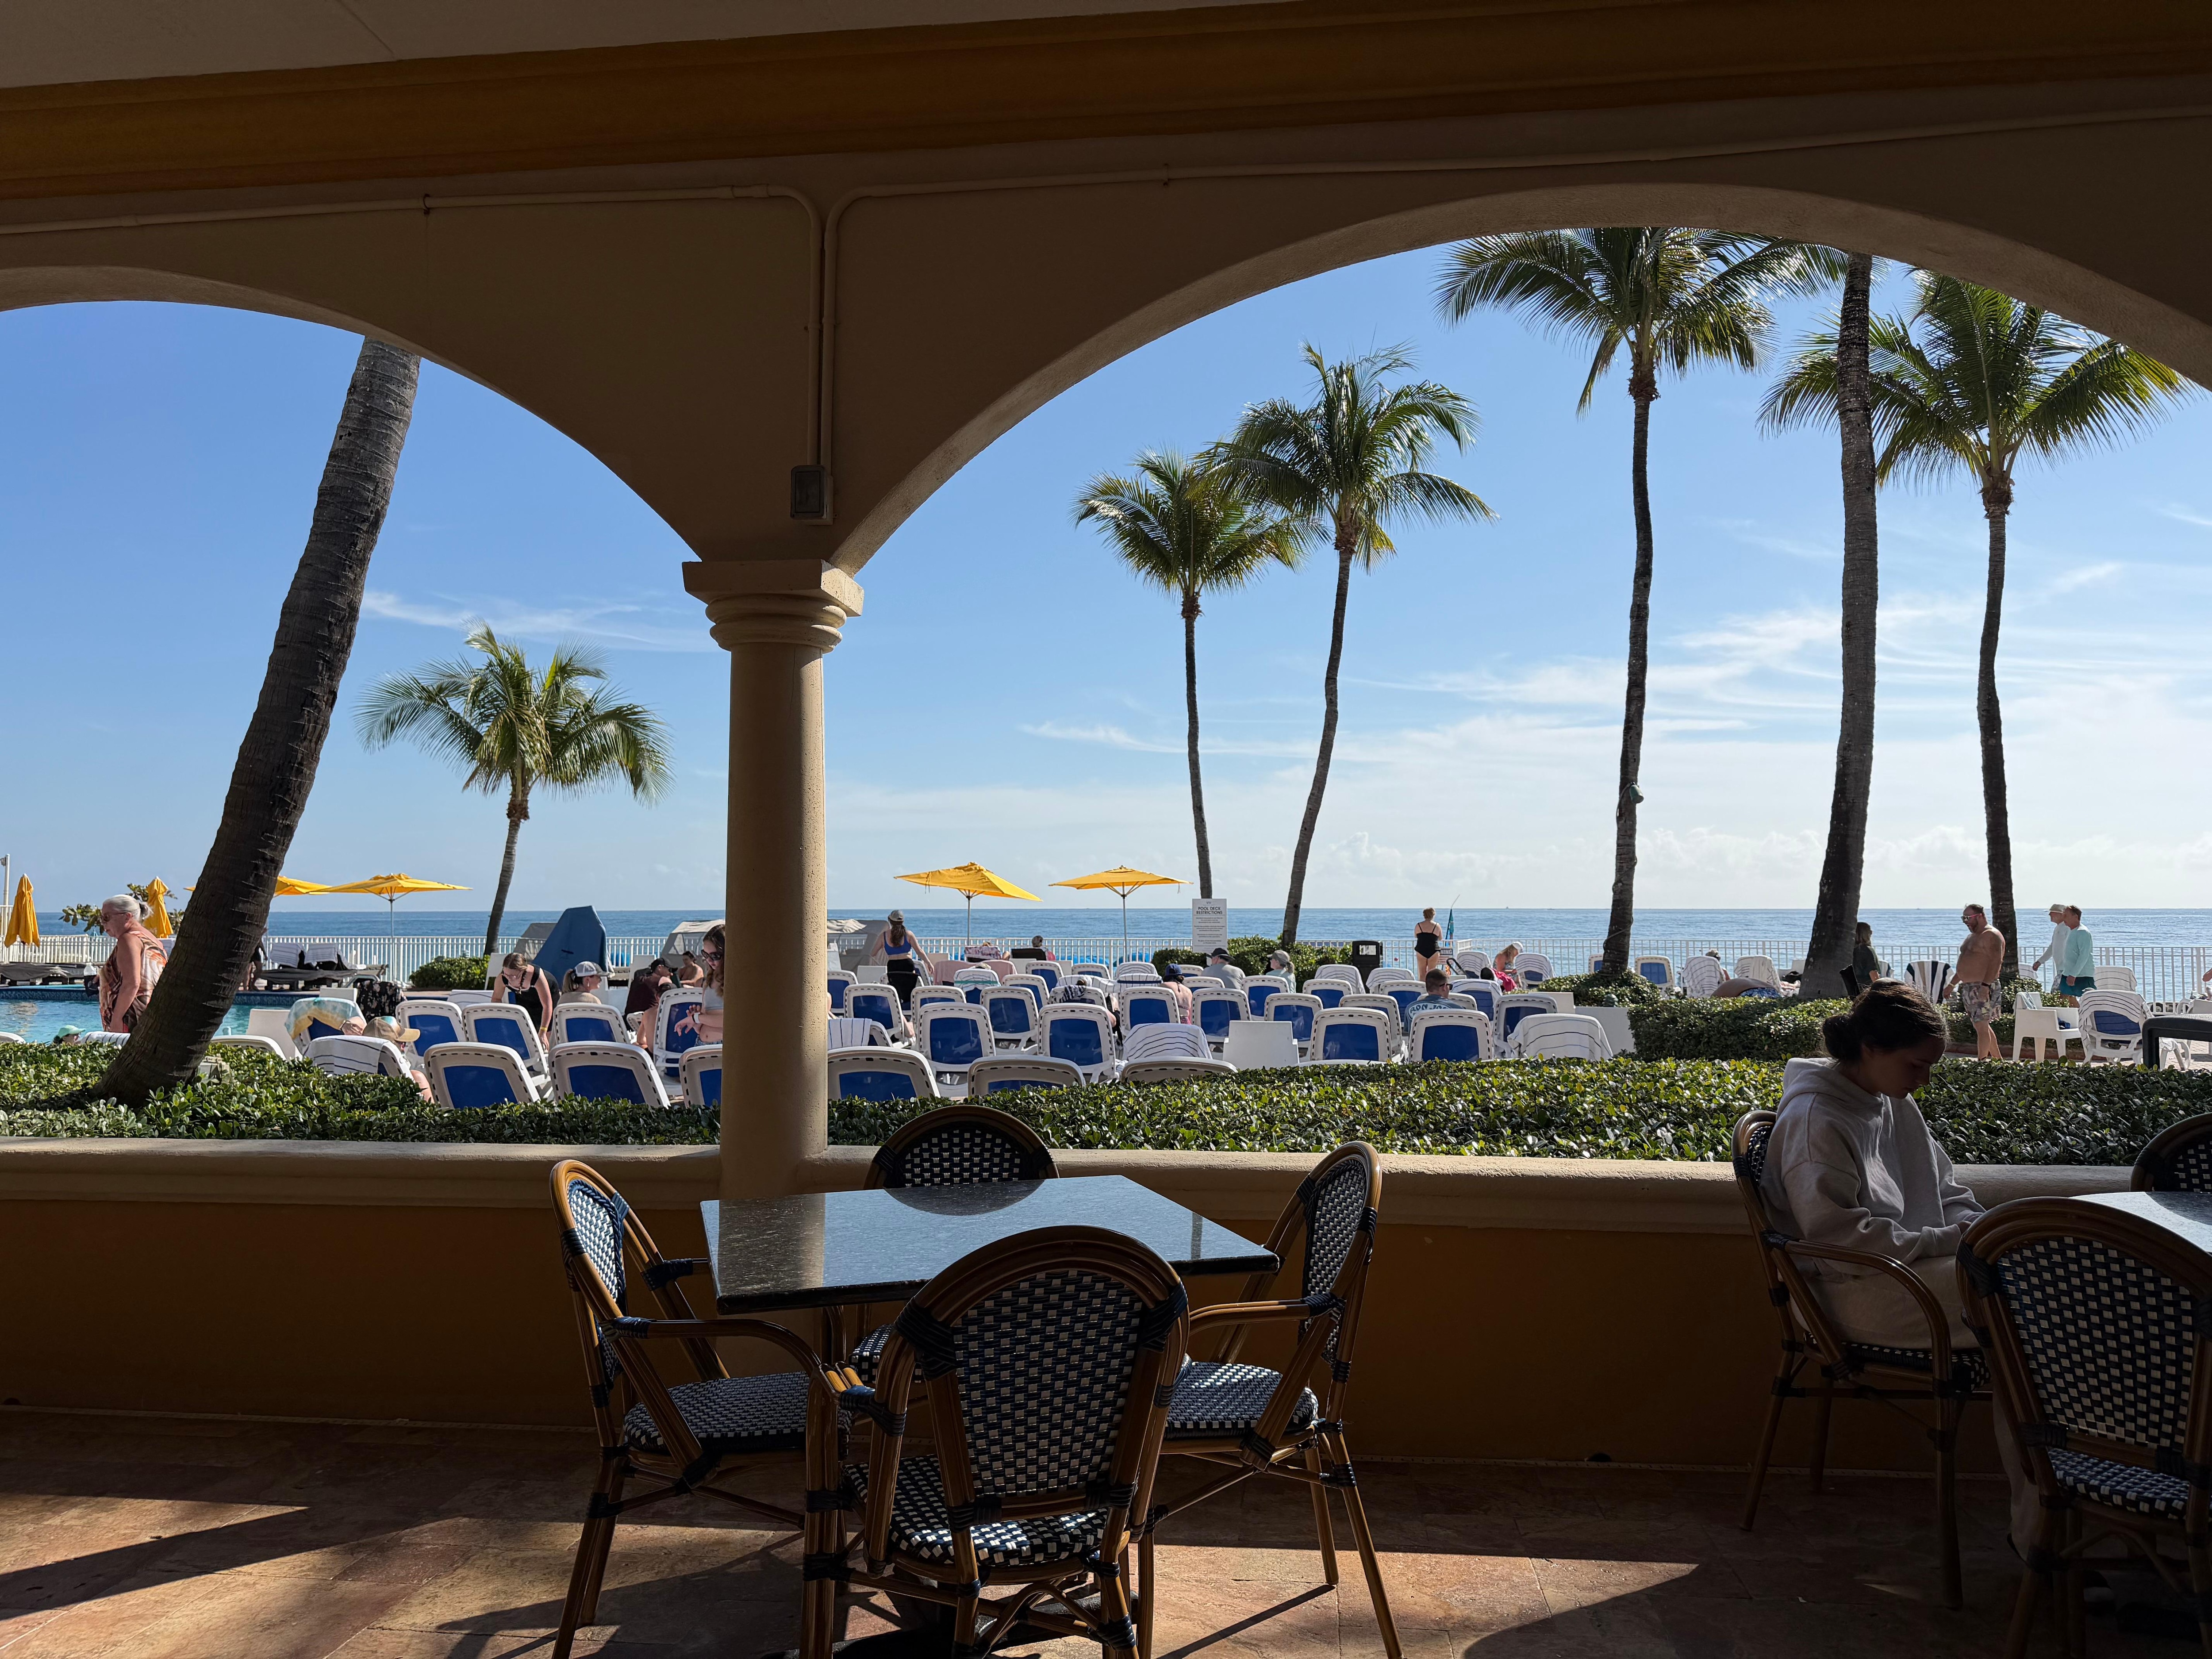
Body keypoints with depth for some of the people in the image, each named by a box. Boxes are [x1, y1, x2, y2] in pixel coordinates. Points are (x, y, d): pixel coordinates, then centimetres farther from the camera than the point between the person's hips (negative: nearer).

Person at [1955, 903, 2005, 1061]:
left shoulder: (1991, 936, -10)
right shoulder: (1972, 936, 21)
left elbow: (1996, 962, -20)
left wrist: (1986, 985, -28)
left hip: (1983, 988, -10)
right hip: (1968, 987, 10)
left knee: (1982, 1026, -10)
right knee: (1981, 1026, 14)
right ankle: (1998, 1060, 21)